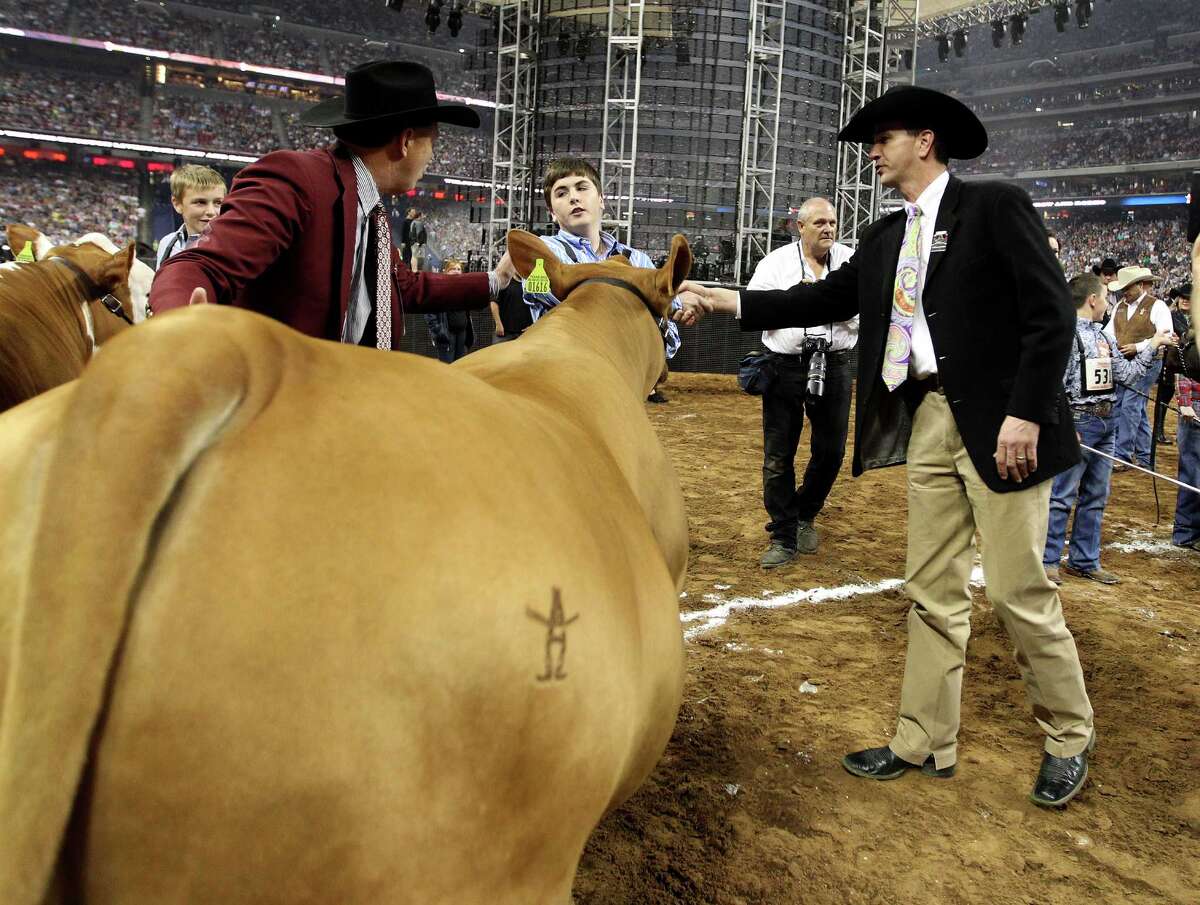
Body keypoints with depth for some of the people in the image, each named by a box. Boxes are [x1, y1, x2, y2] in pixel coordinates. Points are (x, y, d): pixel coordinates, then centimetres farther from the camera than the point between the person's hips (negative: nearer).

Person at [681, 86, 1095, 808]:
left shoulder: (995, 206, -5)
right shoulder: (885, 239, 15)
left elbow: (1051, 313, -10)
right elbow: (826, 299, 14)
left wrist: (1026, 413, -17)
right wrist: (731, 301, 9)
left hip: (998, 423, -6)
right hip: (929, 424, 7)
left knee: (1020, 590, 1)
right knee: (933, 592, 11)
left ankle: (1069, 739, 22)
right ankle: (925, 744, 22)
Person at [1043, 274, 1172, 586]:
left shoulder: (1102, 336, 14)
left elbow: (1126, 373, 16)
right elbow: (1054, 384, -16)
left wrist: (1153, 345, 14)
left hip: (1107, 424, 9)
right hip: (1079, 423, -9)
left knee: (1095, 497, 13)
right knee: (1062, 496, -4)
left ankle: (1084, 561, 21)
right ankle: (1048, 560, 5)